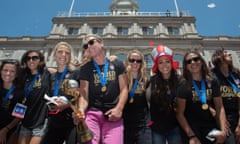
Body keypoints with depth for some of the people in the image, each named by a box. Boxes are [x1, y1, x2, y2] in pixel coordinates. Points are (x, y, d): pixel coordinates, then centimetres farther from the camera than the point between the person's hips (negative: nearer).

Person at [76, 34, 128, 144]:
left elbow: (124, 89, 6)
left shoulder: (117, 65, 11)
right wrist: (81, 110, -19)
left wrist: (119, 108, -9)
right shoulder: (85, 68, 10)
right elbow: (83, 95, 2)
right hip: (92, 112, 0)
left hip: (113, 114, 0)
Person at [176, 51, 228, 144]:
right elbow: (180, 113, -12)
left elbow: (220, 107, 0)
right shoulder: (184, 86, -10)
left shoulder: (213, 82, 0)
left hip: (211, 127, 4)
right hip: (191, 128, -3)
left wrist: (223, 130, -12)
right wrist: (191, 136, -19)